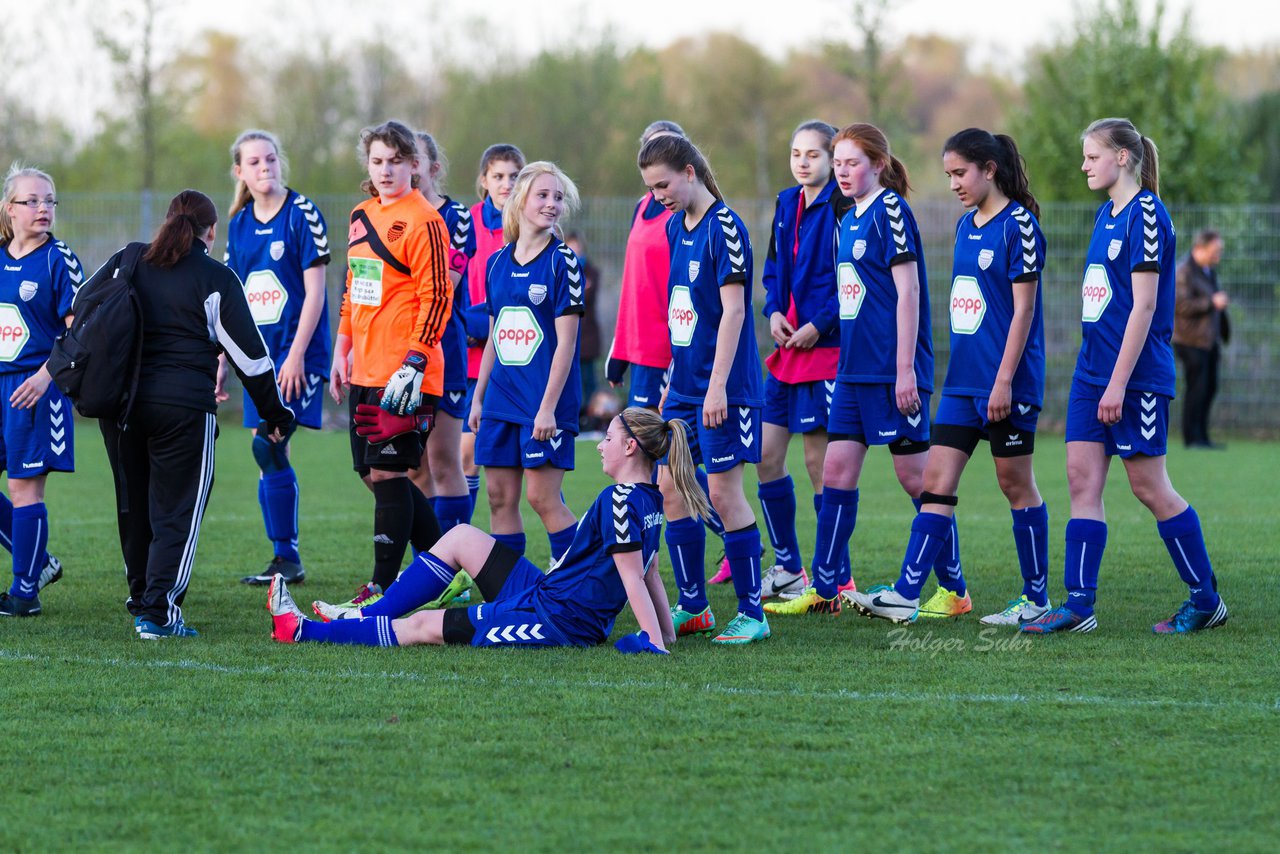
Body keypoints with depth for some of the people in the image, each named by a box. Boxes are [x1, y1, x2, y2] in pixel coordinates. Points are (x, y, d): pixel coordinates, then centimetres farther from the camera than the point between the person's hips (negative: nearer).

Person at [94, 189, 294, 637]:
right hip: (183, 406, -5)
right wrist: (275, 414, 7)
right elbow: (248, 352, -1)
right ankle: (158, 612, -8)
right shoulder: (217, 280, -2)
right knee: (177, 511, 0)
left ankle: (142, 599, 27)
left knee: (134, 507, 17)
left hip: (121, 402, 5)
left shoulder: (126, 263, 10)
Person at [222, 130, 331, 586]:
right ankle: (287, 559, 11)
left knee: (268, 447, -15)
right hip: (258, 351, 6)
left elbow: (315, 290, -11)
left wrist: (296, 354, -16)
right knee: (271, 453, 5)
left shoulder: (301, 214, -8)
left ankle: (285, 558, -9)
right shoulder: (239, 224, 11)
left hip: (296, 348, -6)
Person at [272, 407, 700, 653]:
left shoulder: (620, 500, -21)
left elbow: (634, 578, -24)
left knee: (422, 626, -5)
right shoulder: (650, 501, 9)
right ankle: (369, 616, 19)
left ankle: (301, 629, 1)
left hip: (552, 620, -10)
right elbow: (649, 574, 12)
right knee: (460, 537, 16)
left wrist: (656, 643, -26)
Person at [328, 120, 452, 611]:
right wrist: (342, 353, 20)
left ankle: (383, 586, -1)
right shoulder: (362, 217, 15)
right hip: (365, 369, 9)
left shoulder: (423, 221, -10)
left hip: (404, 373, -9)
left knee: (387, 471, -7)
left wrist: (413, 363, -19)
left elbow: (437, 298, -14)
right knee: (374, 473, 11)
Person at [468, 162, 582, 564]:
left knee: (542, 497, -8)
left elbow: (565, 341, -11)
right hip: (501, 401, 6)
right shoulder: (496, 263, 10)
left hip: (546, 402, -6)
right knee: (500, 498, 5)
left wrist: (548, 406, -16)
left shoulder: (562, 262, -7)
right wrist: (478, 397, 15)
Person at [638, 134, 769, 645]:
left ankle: (751, 613, 1)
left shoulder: (724, 228, -13)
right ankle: (693, 607, 15)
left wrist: (717, 385, -22)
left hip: (722, 388, -8)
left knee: (723, 492, -7)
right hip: (684, 384, 8)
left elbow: (732, 310, -18)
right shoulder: (675, 227, 12)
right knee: (670, 488, 7)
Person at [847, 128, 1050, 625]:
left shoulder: (1017, 224, -11)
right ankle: (907, 595, -5)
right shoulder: (966, 226, 13)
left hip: (1005, 383, -8)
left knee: (1015, 483, 1)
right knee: (937, 481, 0)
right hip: (963, 380, 8)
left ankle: (1036, 600, 11)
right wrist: (960, 369, 18)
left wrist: (1004, 380, -18)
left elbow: (1023, 309, -14)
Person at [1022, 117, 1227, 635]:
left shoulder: (1146, 214, -13)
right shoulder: (1107, 214, 14)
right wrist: (1101, 376, 17)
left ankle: (1206, 599, 10)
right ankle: (1079, 604, 1)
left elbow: (1143, 305, -18)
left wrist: (1119, 382, -20)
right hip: (1093, 369, 9)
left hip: (1137, 374, -9)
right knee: (1082, 479, 2)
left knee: (1148, 486, -2)